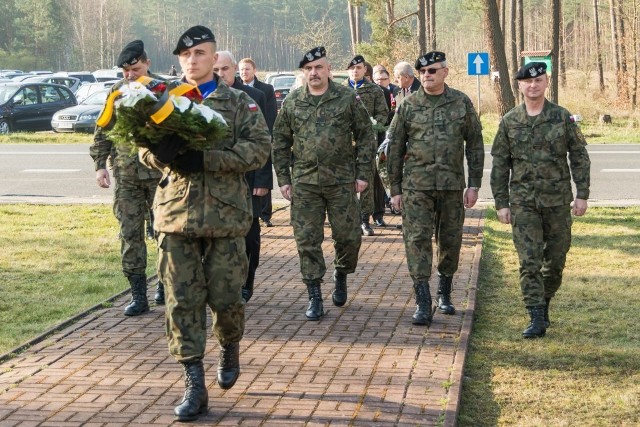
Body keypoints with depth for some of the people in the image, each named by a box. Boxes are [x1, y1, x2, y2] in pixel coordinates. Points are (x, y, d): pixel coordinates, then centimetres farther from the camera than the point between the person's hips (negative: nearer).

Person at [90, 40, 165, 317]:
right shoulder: (117, 92, 6)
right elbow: (102, 132, 11)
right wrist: (100, 165, 3)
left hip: (160, 174, -3)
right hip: (126, 176, 3)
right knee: (130, 234, 2)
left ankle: (165, 283, 24)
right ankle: (138, 296, 7)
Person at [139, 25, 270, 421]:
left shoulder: (239, 103, 6)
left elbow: (259, 148, -7)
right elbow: (145, 146, 11)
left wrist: (204, 159, -19)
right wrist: (161, 153, -15)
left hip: (225, 214, -2)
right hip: (176, 214, 2)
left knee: (226, 296, 2)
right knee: (183, 301, -1)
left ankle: (230, 348, 34)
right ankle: (195, 385, 5)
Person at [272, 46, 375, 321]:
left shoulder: (347, 99, 0)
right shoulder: (292, 102, 5)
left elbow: (365, 136, 3)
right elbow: (280, 142, 10)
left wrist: (362, 174, -2)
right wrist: (283, 179, 4)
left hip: (342, 181, -1)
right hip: (304, 182, 1)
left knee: (349, 236, 2)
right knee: (307, 240, 0)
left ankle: (341, 277, 31)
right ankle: (314, 297, 9)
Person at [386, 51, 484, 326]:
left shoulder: (462, 103, 4)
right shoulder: (408, 106, 2)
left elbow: (475, 145, 6)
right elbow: (395, 148, 6)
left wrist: (474, 185, 1)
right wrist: (395, 189, 3)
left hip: (452, 185, 1)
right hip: (416, 186, -1)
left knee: (450, 241, 10)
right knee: (417, 240, -8)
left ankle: (445, 294, 29)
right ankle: (423, 304, -7)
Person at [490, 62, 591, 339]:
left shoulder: (562, 117, 2)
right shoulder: (509, 122, 3)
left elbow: (580, 157, 4)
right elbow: (499, 165, 6)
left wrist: (582, 194, -3)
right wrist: (501, 203, 2)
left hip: (558, 201, 1)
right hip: (523, 203, 0)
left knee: (556, 259, 9)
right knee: (529, 261, -8)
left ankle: (544, 304, 30)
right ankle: (536, 318, -7)